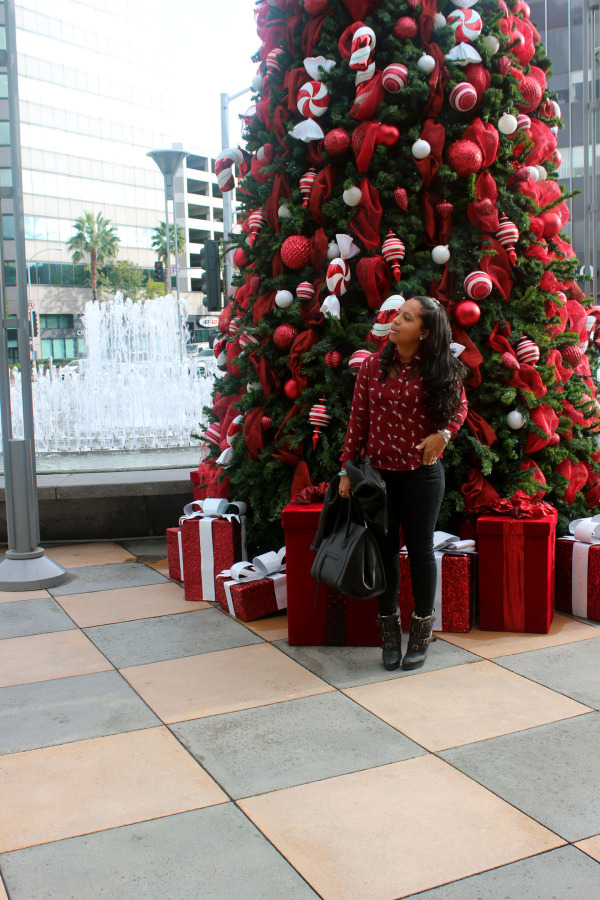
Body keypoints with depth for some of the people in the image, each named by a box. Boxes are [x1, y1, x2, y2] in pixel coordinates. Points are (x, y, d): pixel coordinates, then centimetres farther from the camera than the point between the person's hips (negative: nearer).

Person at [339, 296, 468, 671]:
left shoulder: (442, 372, -6)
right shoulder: (373, 366, -2)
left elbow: (460, 407, 10)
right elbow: (358, 420, 1)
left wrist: (443, 433, -10)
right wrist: (347, 469, 0)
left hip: (423, 472, -1)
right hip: (379, 471, 2)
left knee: (420, 548, 9)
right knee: (386, 548, 9)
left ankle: (422, 630, 25)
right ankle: (390, 629, 25)